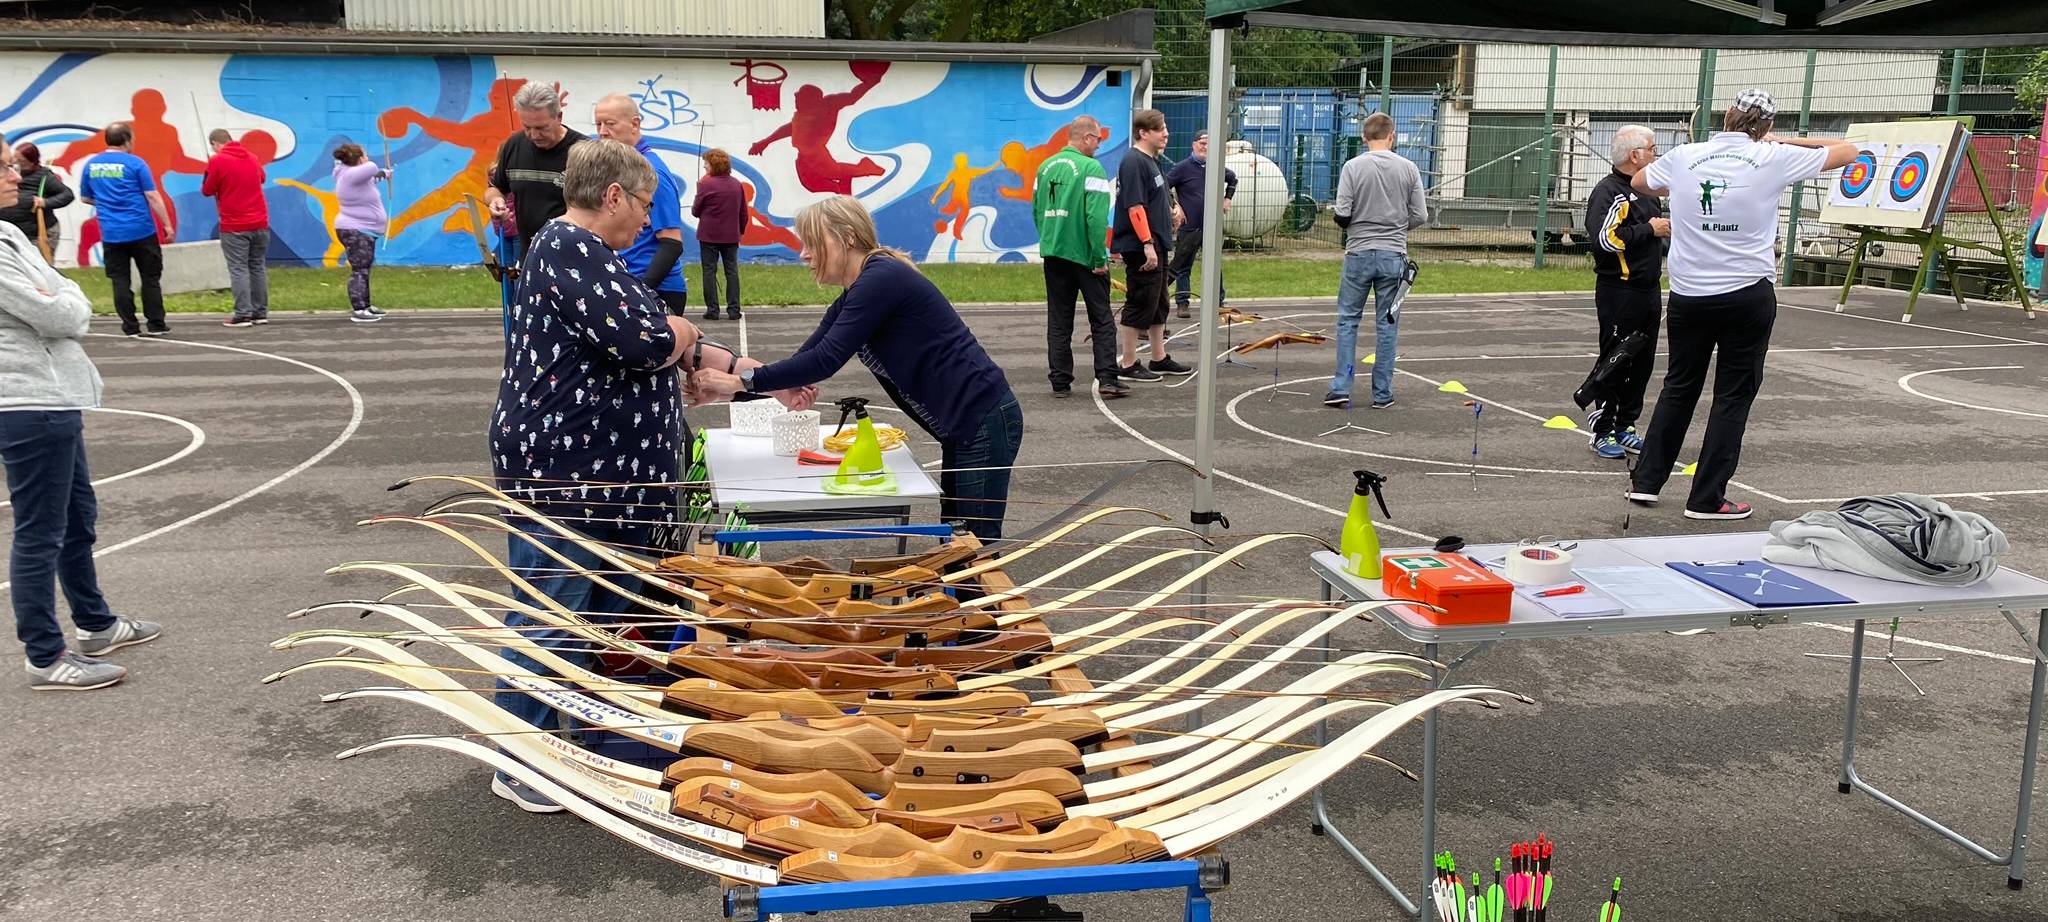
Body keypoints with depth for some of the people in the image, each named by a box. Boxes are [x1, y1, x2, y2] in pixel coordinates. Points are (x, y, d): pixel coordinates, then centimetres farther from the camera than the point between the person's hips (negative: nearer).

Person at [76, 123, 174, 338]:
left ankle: (131, 327, 6)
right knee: (150, 278, 7)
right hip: (141, 231, -3)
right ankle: (156, 324, 7)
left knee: (120, 280, 7)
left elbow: (85, 198, 16)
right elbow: (153, 197, -8)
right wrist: (167, 224, -4)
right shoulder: (134, 163, -5)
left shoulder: (91, 165, 8)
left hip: (111, 234, 3)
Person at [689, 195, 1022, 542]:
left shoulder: (882, 279, -17)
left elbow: (825, 360, -22)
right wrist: (727, 387, 0)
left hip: (984, 420, -10)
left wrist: (741, 381, -17)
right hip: (964, 426, 10)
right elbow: (805, 356, 10)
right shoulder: (852, 299, 14)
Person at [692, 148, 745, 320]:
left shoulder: (706, 184, -11)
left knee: (710, 272, 3)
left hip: (709, 235, -4)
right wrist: (741, 230, 23)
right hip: (731, 236, 4)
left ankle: (712, 310, 0)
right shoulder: (736, 184, 5)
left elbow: (695, 211, -3)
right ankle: (733, 310, 4)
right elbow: (743, 212, 10)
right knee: (732, 271, 7)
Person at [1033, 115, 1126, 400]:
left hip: (1053, 253, 6)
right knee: (1102, 320, 3)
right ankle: (1107, 379, -2)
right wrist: (1100, 259, -15)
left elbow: (1037, 211, 14)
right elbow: (1097, 217, -18)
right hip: (1083, 256, -6)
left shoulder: (1046, 167, 8)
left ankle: (1060, 382, 9)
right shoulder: (1091, 168, -12)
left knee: (1058, 321, 9)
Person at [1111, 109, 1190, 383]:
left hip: (1156, 246, 10)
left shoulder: (1151, 161, 15)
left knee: (1158, 304, 16)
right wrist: (1147, 244, -26)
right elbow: (1134, 206, -23)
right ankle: (1129, 365, 2)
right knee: (1140, 304, -5)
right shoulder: (1134, 162, -16)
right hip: (1141, 248, -10)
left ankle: (1160, 359, 26)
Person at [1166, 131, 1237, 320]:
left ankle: (1218, 302, 17)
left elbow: (1232, 178, 28)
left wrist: (1227, 198, 19)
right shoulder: (1183, 167, -6)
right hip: (1188, 227, -4)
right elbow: (1164, 186, -8)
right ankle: (1182, 303, 9)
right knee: (1183, 267, 2)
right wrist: (1174, 206, -12)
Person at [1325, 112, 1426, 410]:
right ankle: (1382, 394, 11)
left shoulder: (1353, 167, -6)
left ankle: (1341, 388, 3)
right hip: (1393, 255, 1)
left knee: (1348, 320, 8)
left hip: (1359, 254, -1)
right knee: (1387, 324, 8)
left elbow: (1342, 215, -9)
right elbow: (1420, 216, 1)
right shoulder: (1408, 168, 0)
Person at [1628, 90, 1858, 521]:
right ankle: (1707, 498, 8)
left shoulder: (1683, 157, -1)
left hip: (1688, 295, 3)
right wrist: (1785, 141, 12)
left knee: (1679, 388, 17)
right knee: (1733, 396, 7)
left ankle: (1646, 480, 19)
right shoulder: (1773, 159, -7)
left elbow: (1639, 183, 20)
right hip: (1748, 296, -2)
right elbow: (1847, 152, 7)